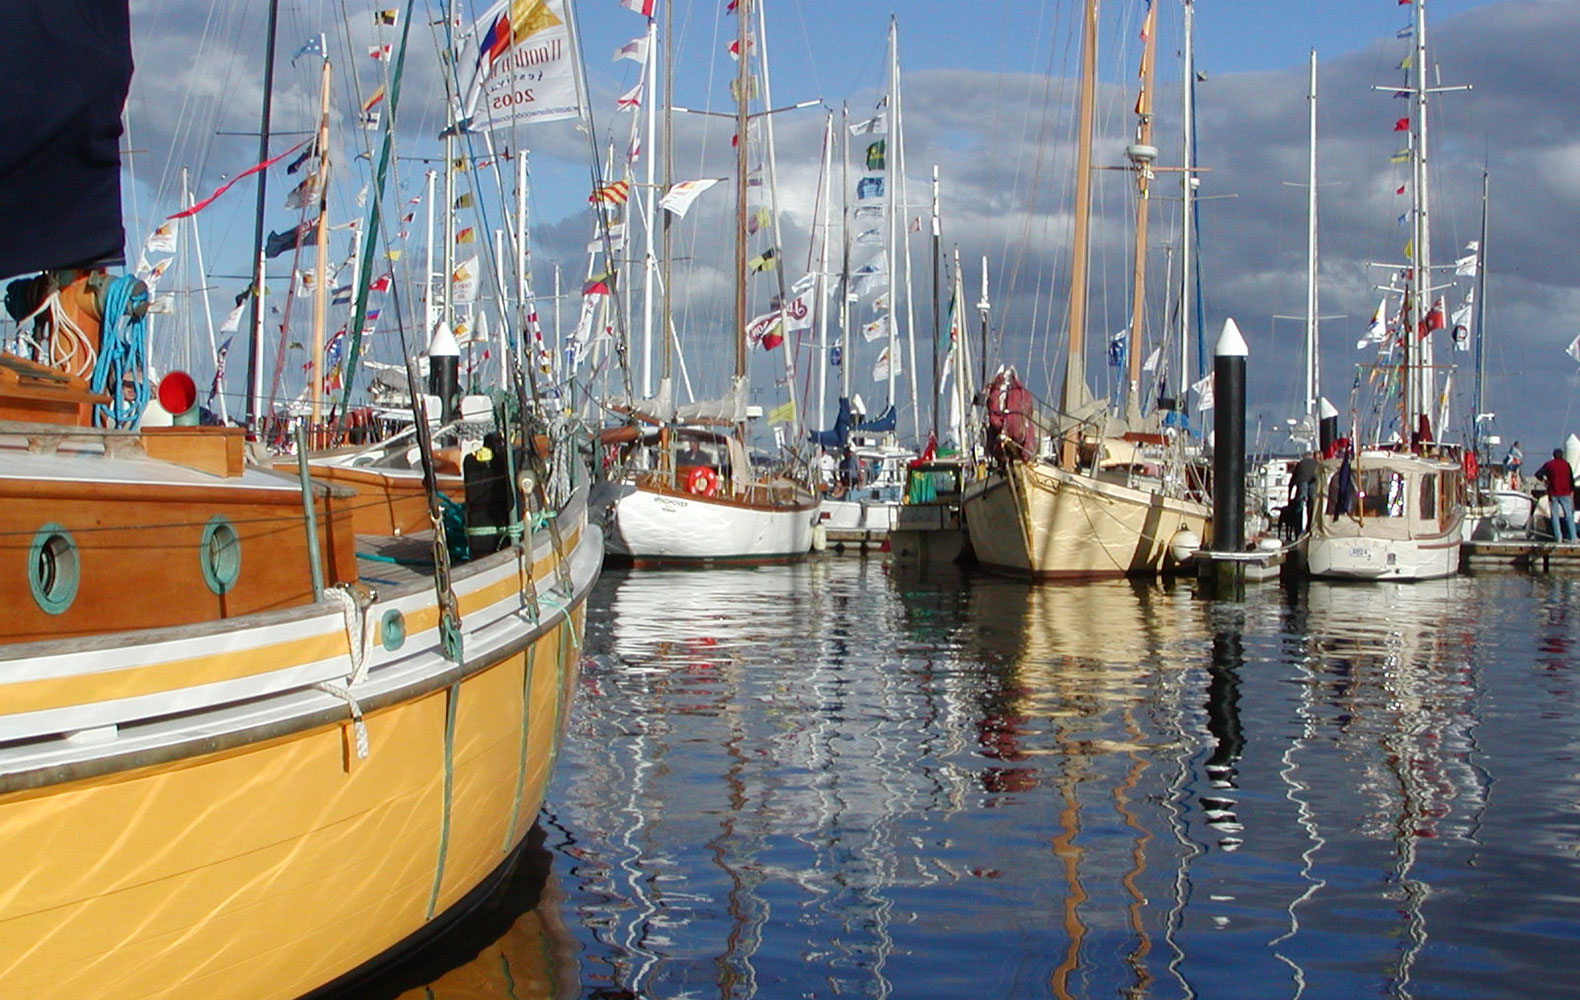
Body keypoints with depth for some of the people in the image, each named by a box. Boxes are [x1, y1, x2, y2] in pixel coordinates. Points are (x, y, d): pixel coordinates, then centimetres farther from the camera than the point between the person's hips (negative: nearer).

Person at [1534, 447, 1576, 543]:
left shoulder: (1549, 465, 0)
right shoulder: (1566, 464, 2)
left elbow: (1538, 474, -5)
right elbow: (1571, 479, 4)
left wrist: (1544, 480, 13)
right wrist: (1571, 490, 12)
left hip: (1553, 494, -1)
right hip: (1565, 493, 1)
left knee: (1555, 516, 3)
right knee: (1568, 515, 5)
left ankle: (1558, 536, -4)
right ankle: (1572, 536, 0)